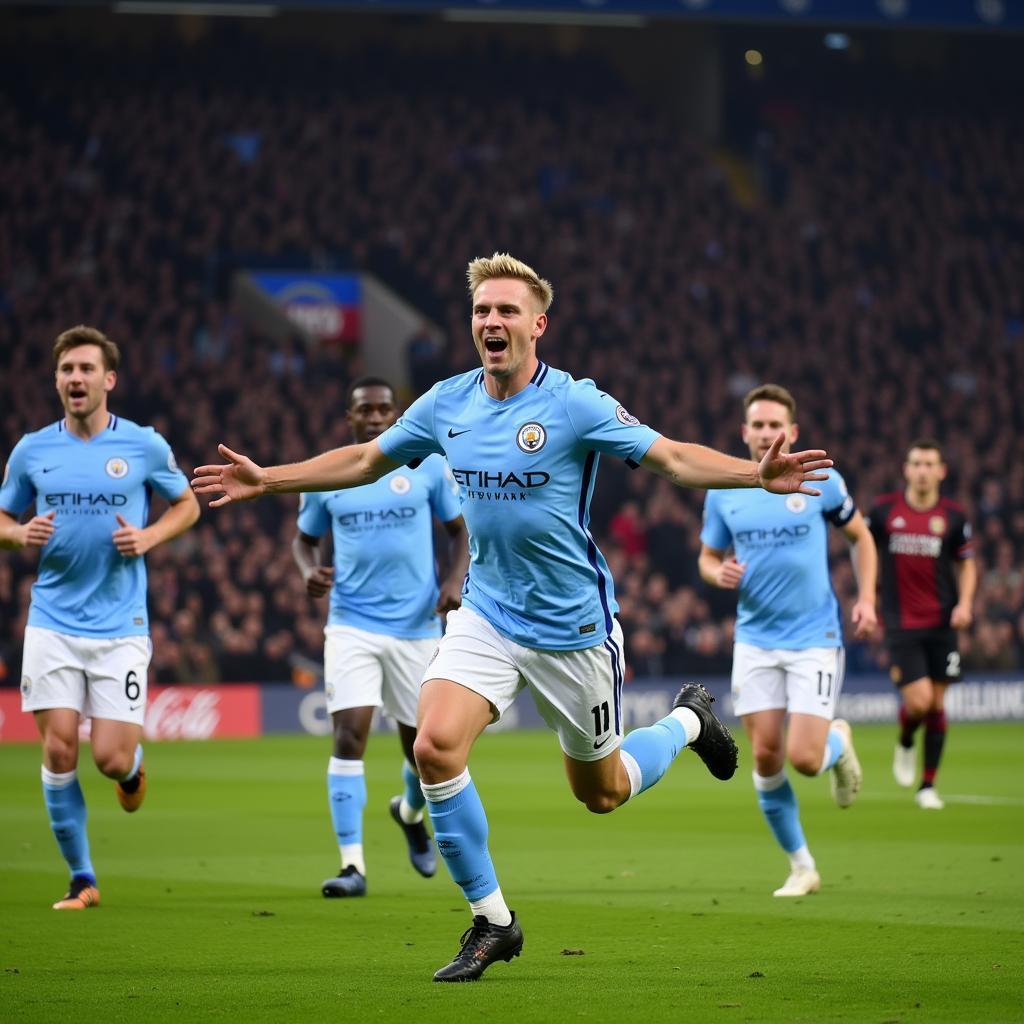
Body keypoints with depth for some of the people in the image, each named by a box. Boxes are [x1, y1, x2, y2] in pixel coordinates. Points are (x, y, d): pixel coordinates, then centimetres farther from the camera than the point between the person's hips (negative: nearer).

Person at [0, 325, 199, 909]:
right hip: (53, 624, 2)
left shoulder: (144, 445, -1)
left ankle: (132, 765, 32)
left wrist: (149, 537, -8)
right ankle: (82, 879, 7)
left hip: (121, 626, -1)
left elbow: (187, 506, 12)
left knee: (112, 758, -8)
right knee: (59, 750, -6)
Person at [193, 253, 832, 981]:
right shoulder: (447, 404, -1)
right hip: (487, 614, 4)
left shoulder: (575, 404, -15)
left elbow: (672, 457, -18)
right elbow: (365, 460, 14)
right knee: (435, 746, -19)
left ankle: (689, 720, 42)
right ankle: (491, 920, -3)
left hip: (573, 625, -4)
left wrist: (759, 474, -34)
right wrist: (267, 480, 14)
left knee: (601, 793, 9)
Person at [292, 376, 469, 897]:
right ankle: (352, 865, -15)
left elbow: (460, 530, 8)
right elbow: (304, 538, 15)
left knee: (423, 742, 10)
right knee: (349, 734, -16)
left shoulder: (427, 466, 0)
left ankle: (410, 811, 46)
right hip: (352, 624, 0)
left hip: (416, 625, 0)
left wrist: (455, 580, -10)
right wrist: (309, 571, -7)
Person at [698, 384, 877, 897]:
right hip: (755, 639, 3)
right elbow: (708, 557, 14)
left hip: (814, 638, -2)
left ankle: (838, 741, 26)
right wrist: (719, 573, -9)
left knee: (803, 758, -13)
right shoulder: (723, 491, 3)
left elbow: (861, 537, 11)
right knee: (766, 758, -3)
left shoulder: (821, 480, -3)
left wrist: (866, 598, -1)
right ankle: (801, 866, 14)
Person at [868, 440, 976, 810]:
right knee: (919, 701, -15)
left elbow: (966, 564, 11)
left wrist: (965, 603, -6)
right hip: (901, 624, -2)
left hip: (942, 624, 2)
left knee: (937, 705, 3)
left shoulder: (953, 516, 0)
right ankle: (905, 744, 20)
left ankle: (928, 786, 15)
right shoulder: (883, 510, -2)